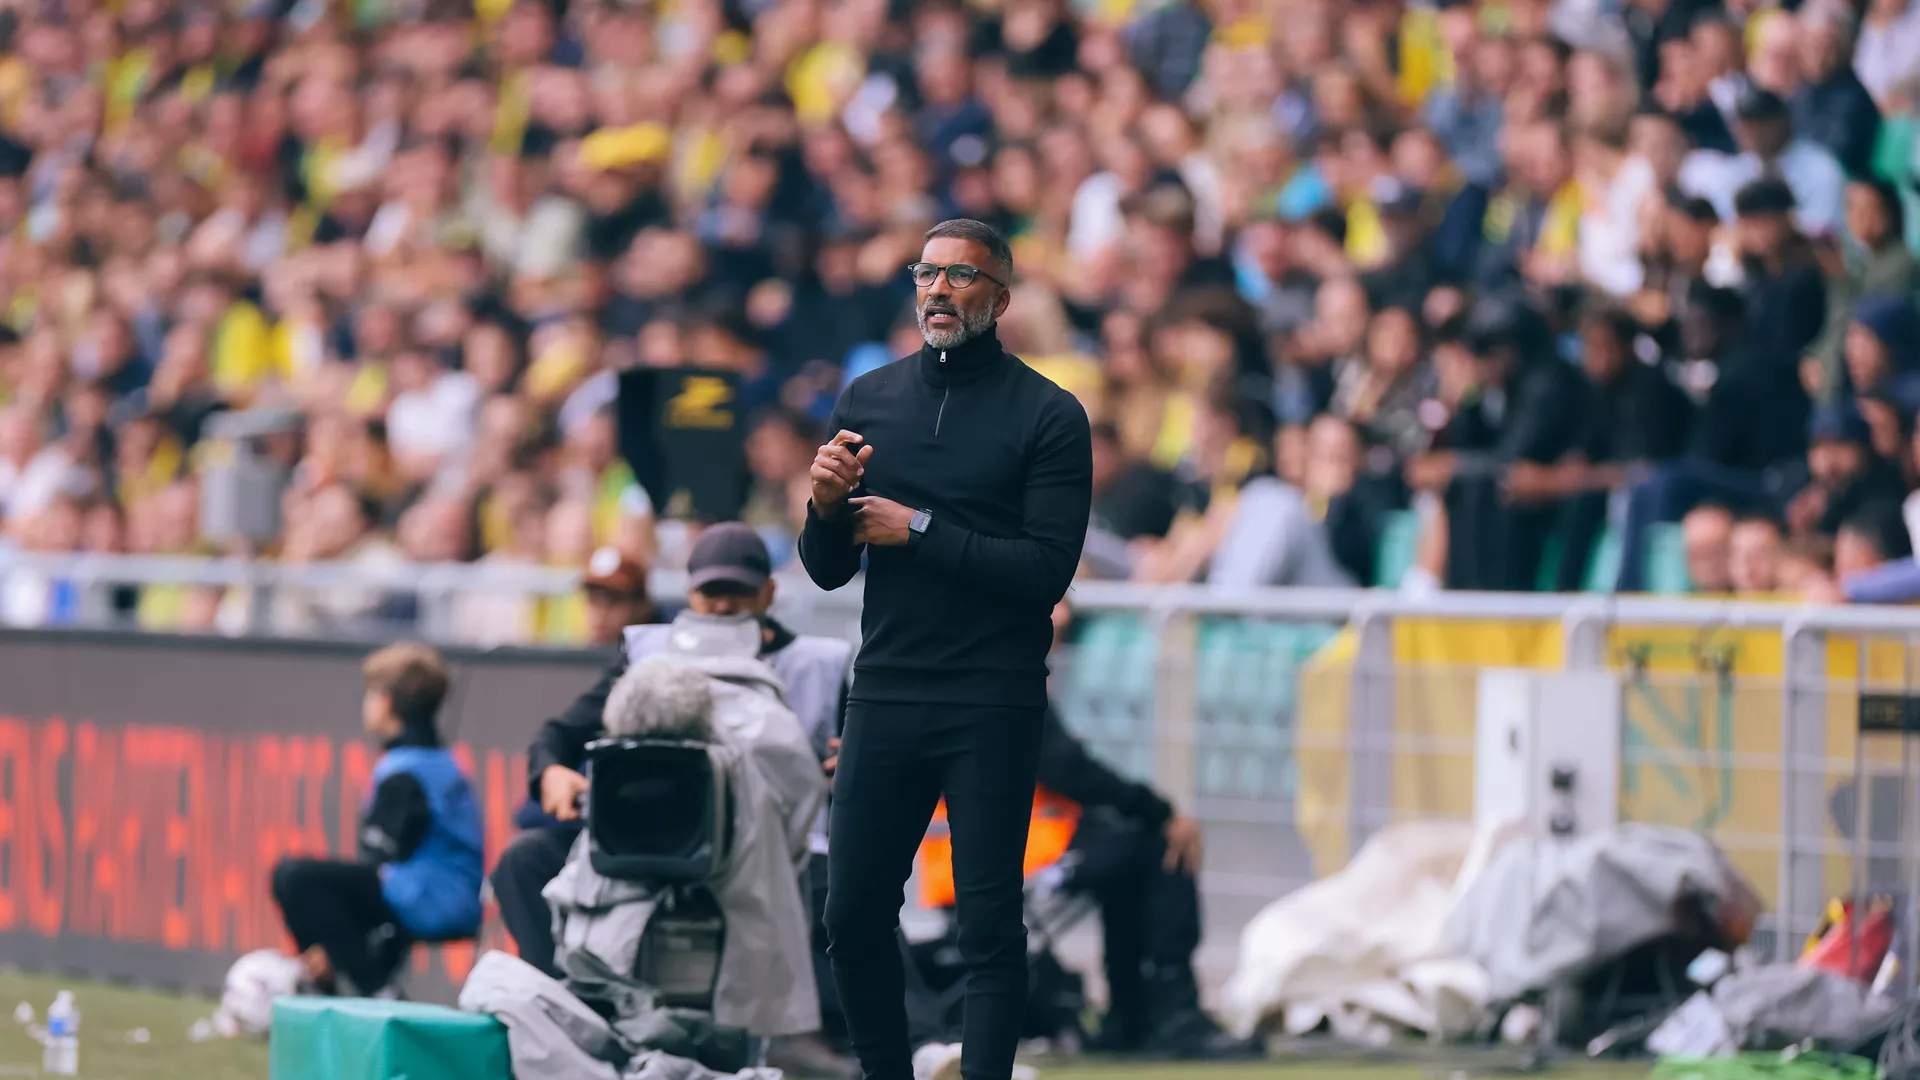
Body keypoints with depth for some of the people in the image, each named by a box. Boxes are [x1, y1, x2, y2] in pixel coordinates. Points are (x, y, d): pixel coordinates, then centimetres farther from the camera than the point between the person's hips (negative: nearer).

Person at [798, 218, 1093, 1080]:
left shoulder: (1046, 416, -3)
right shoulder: (868, 401, 10)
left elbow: (1046, 571, -12)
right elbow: (828, 571, 12)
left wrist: (918, 531, -12)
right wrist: (826, 506, -9)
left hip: (992, 708, -4)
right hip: (885, 694, 4)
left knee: (989, 926, -3)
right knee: (853, 913, 4)